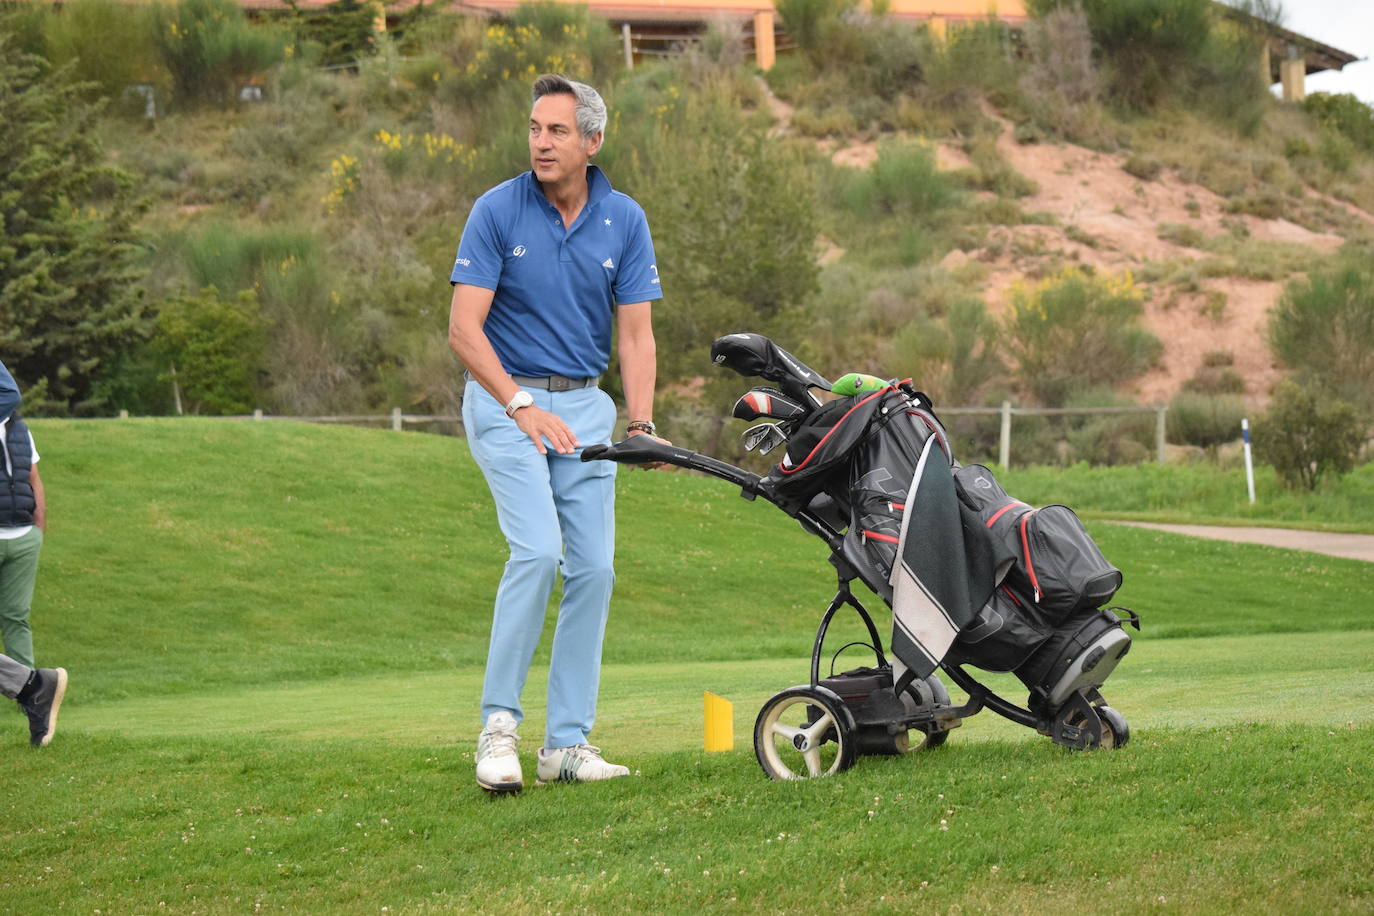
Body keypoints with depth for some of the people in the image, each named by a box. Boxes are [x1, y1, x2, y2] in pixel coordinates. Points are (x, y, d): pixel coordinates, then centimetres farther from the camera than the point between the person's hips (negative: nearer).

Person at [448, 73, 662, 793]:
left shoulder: (624, 221, 1)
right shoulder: (498, 211, -9)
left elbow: (635, 333, 0)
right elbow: (464, 329, -12)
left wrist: (640, 425, -14)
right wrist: (524, 407, -21)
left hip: (584, 406, 4)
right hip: (504, 397, -4)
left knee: (593, 567, -2)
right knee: (538, 550, -21)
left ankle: (567, 744, 5)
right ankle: (498, 724, -12)